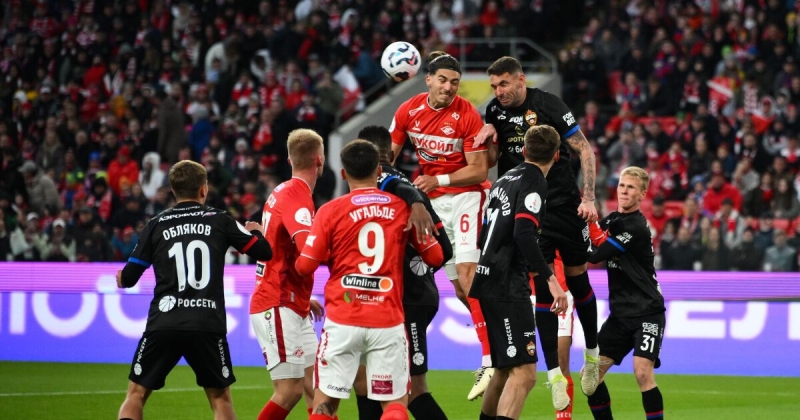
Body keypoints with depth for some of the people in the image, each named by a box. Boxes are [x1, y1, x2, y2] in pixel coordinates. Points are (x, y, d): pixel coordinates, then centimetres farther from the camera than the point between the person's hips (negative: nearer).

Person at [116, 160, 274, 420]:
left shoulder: (156, 225, 7)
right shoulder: (220, 221, 6)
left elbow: (128, 279, 8)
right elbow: (264, 252, 11)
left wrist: (121, 278, 33)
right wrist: (255, 231, 34)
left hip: (163, 324, 0)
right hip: (208, 326, 0)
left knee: (136, 394, 8)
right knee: (220, 397, 13)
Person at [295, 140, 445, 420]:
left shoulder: (330, 211, -2)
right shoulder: (403, 208, 3)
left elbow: (305, 266, -4)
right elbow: (435, 257, 9)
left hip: (343, 320, -1)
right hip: (388, 321, 1)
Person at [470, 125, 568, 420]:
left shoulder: (504, 180, 17)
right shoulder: (533, 183, -9)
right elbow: (524, 235, -24)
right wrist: (550, 279, -24)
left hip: (489, 285, 9)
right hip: (508, 288, -9)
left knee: (506, 370, 20)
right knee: (524, 373, -14)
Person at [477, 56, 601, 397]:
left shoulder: (548, 105, -11)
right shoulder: (495, 111, 3)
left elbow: (585, 150, -7)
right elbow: (491, 160, 12)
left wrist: (589, 198, -13)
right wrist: (488, 138, -9)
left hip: (565, 204, -3)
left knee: (577, 280, 7)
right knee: (543, 287, -4)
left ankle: (592, 354, 29)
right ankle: (554, 373, -4)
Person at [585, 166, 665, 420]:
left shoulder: (636, 227, -16)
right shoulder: (612, 220, 10)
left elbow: (596, 255, -19)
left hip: (646, 312, -8)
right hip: (620, 313, 8)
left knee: (643, 372, -23)